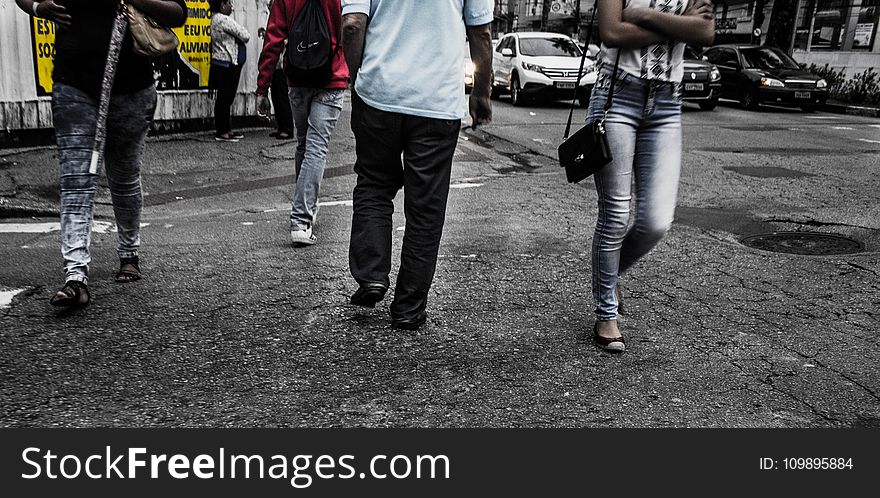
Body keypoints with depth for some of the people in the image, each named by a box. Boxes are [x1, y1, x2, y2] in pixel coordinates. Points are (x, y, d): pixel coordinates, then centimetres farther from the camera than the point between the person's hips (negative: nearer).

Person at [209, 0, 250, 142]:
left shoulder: (216, 18, 17)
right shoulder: (224, 20, -16)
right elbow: (245, 36, -14)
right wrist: (241, 28, 6)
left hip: (222, 65, 10)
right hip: (227, 65, -10)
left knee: (226, 99, 13)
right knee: (224, 99, -6)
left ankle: (227, 130, 19)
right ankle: (222, 133, -2)